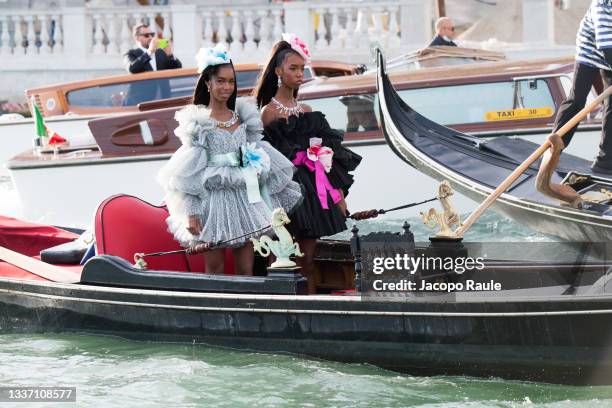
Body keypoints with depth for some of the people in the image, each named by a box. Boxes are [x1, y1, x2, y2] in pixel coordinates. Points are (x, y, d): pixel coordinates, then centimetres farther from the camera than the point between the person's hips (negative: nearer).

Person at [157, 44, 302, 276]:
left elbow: (260, 160, 17)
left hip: (244, 199, 4)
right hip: (214, 201, -4)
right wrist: (191, 214, -10)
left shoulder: (242, 118, 12)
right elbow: (190, 172, -4)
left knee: (246, 271, 0)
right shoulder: (197, 121, -1)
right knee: (214, 271, -1)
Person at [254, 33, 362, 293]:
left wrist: (339, 193, 7)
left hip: (312, 189, 6)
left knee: (308, 260, 6)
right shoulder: (269, 112, -4)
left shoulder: (307, 111, 15)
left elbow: (328, 151, 13)